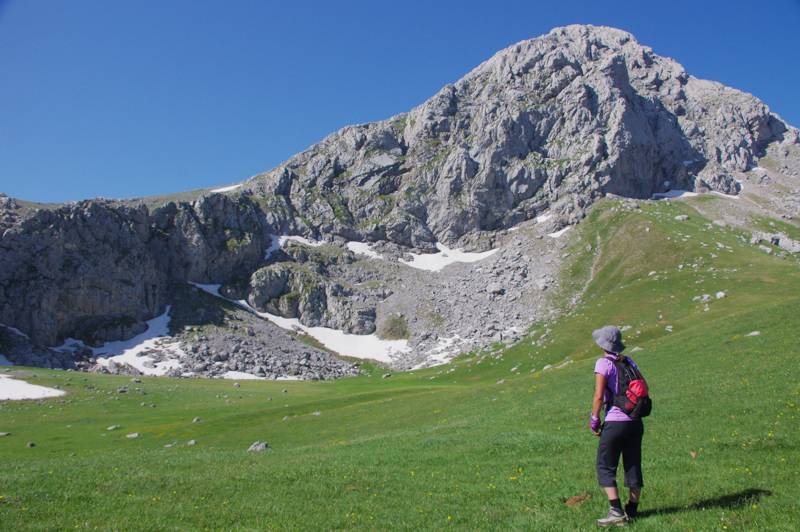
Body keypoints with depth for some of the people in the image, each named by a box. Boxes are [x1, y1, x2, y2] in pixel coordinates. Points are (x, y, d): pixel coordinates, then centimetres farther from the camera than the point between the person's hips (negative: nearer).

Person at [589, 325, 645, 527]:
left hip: (615, 422, -6)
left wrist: (594, 419, -5)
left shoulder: (603, 363, -11)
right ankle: (632, 511, 21)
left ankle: (616, 511, -2)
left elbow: (599, 396, -16)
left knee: (605, 467, 4)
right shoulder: (628, 361, 9)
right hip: (635, 421, 7)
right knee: (633, 465, 13)